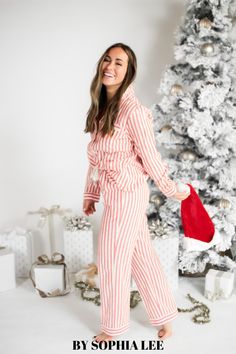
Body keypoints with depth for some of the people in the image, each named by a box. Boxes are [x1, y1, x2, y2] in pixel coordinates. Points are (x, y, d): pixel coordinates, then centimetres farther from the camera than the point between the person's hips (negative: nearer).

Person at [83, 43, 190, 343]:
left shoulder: (132, 110, -19)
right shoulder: (100, 106, 7)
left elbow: (150, 158, -12)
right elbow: (96, 156, 12)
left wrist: (172, 191, -4)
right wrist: (91, 194, 15)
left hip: (127, 194, -8)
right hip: (115, 193, 8)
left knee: (112, 261, 6)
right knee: (141, 256, 16)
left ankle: (114, 326, 28)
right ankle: (163, 317, 33)